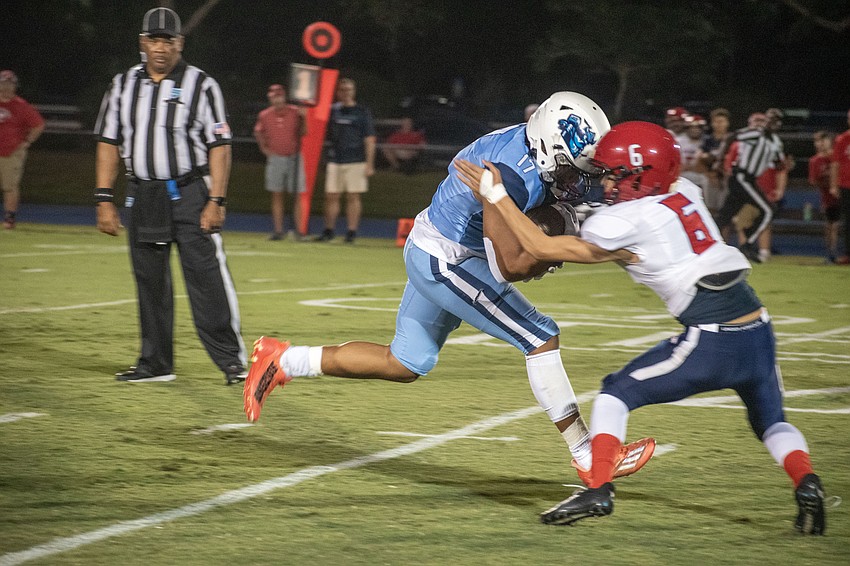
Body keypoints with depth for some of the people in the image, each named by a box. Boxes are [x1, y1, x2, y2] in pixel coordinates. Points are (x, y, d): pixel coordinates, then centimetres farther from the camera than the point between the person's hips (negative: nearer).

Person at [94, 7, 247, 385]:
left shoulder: (200, 85, -3)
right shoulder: (124, 85, 9)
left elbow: (219, 145, -6)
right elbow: (108, 142, 11)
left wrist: (216, 201, -13)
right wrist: (104, 200, 3)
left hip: (190, 194, -4)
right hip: (142, 195, 4)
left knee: (206, 276, -11)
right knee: (149, 281, 8)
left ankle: (231, 360, -8)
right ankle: (155, 363, 16)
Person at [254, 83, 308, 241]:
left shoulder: (295, 112, -2)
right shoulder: (265, 115, 3)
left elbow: (302, 133, -3)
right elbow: (258, 132, 18)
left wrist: (302, 119, -18)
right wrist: (264, 147, 7)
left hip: (294, 158, -2)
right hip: (275, 158, 2)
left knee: (297, 195, -2)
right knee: (276, 195, 1)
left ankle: (297, 228, 1)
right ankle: (278, 230, 3)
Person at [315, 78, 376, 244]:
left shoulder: (362, 112, 1)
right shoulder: (333, 110, 11)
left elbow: (369, 139, -2)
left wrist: (369, 164, -8)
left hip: (355, 161, -4)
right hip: (335, 160, 4)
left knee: (353, 197, -2)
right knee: (331, 196, 3)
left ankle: (352, 232, 1)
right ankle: (328, 231, 10)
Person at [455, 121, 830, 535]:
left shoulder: (627, 221, -6)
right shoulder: (685, 192, 13)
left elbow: (542, 248, -2)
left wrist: (496, 196, 4)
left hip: (710, 341, -6)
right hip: (759, 332, 6)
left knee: (617, 393, 11)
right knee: (770, 421, 25)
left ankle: (598, 489, -2)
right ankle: (806, 482, -2)